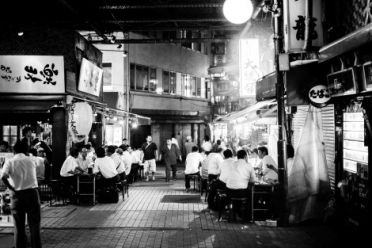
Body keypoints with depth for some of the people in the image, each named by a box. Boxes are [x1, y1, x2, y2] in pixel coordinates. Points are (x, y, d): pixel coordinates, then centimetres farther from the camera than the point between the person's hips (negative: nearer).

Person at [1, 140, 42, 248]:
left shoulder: (10, 162, -1)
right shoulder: (31, 160, 7)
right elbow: (34, 177, 6)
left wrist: (12, 188, -8)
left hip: (18, 195, -1)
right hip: (32, 192, 1)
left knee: (19, 227, 10)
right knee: (34, 225, 7)